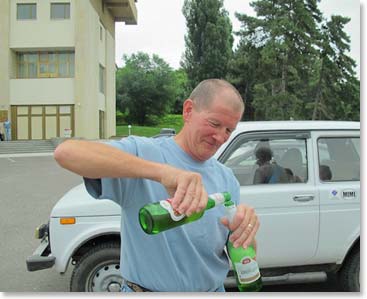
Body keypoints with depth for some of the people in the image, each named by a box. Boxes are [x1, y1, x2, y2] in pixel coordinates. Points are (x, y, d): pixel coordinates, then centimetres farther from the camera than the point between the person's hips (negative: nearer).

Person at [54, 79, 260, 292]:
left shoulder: (227, 179, -2)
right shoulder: (143, 152, -17)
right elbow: (66, 152, -33)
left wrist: (245, 230, -27)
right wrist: (161, 171, -42)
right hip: (148, 288, -4)